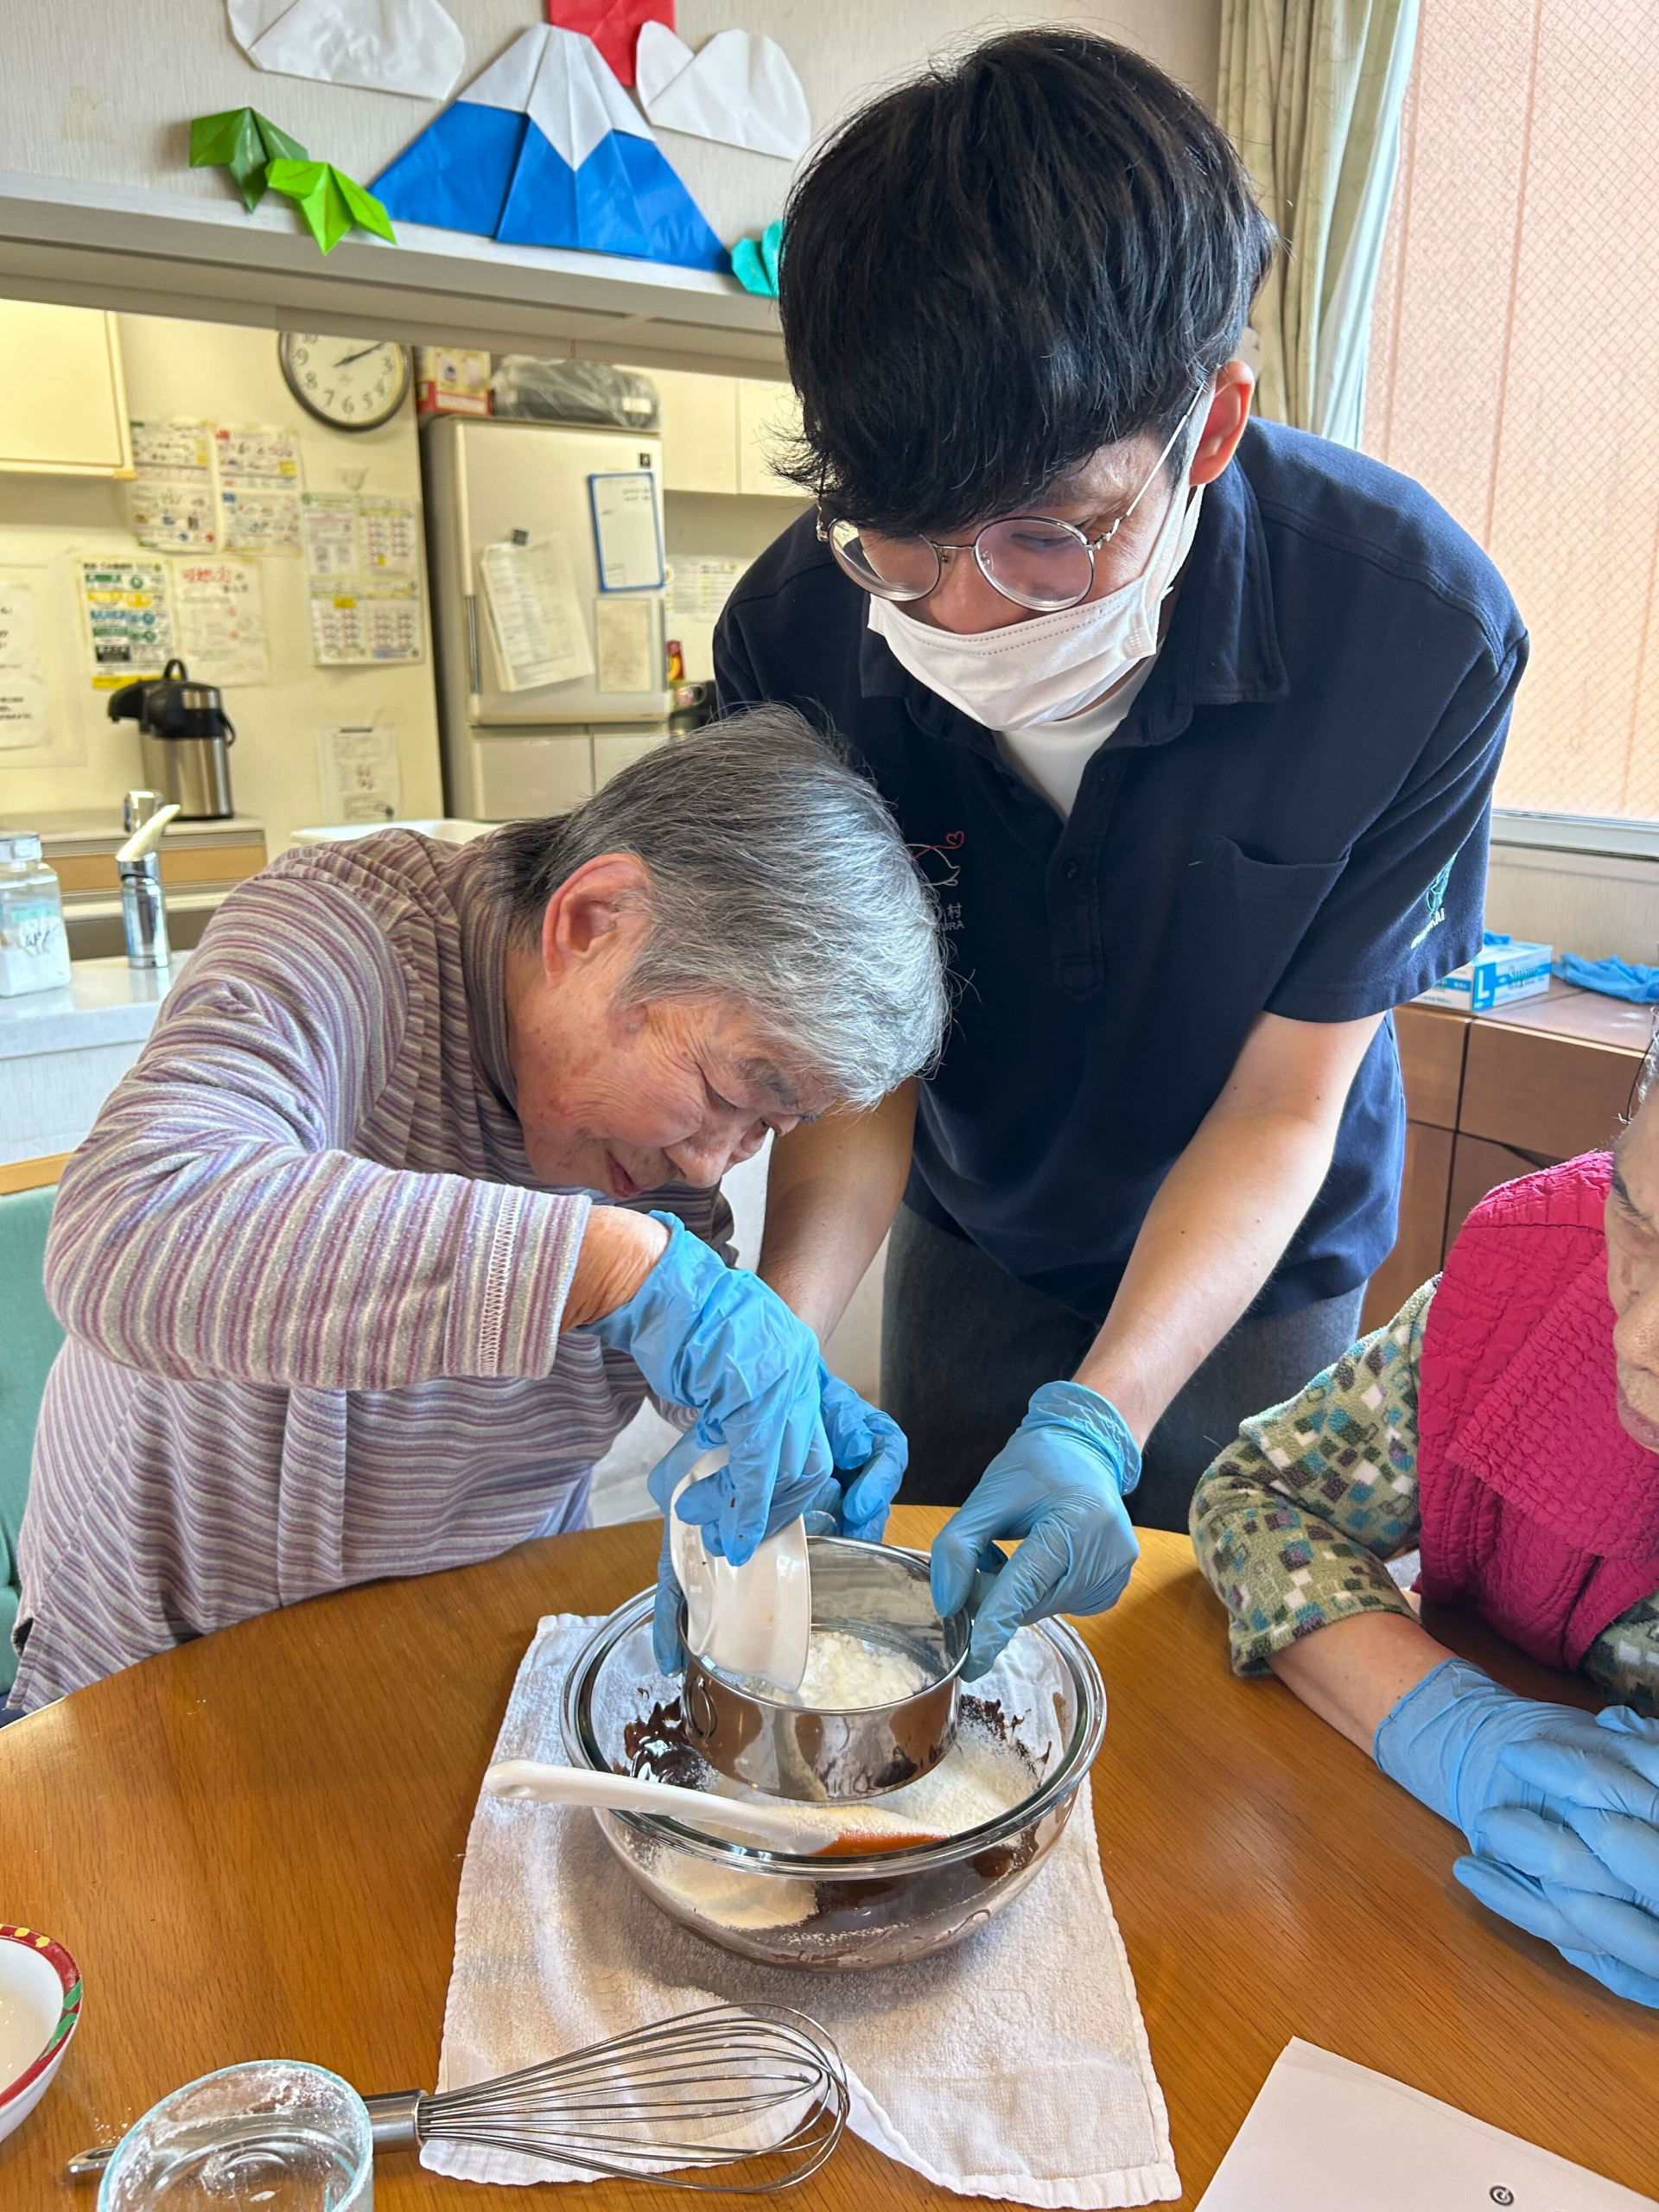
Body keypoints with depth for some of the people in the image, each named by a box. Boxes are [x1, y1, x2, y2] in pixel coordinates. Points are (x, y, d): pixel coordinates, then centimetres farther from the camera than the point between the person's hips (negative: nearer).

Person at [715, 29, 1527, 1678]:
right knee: (929, 1635, 21)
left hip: (1251, 1270, -1)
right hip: (970, 1240, 2)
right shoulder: (801, 633, -26)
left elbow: (1282, 1102, -24)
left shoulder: (1419, 629, -31)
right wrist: (785, 1325, -35)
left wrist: (1103, 1414, -36)